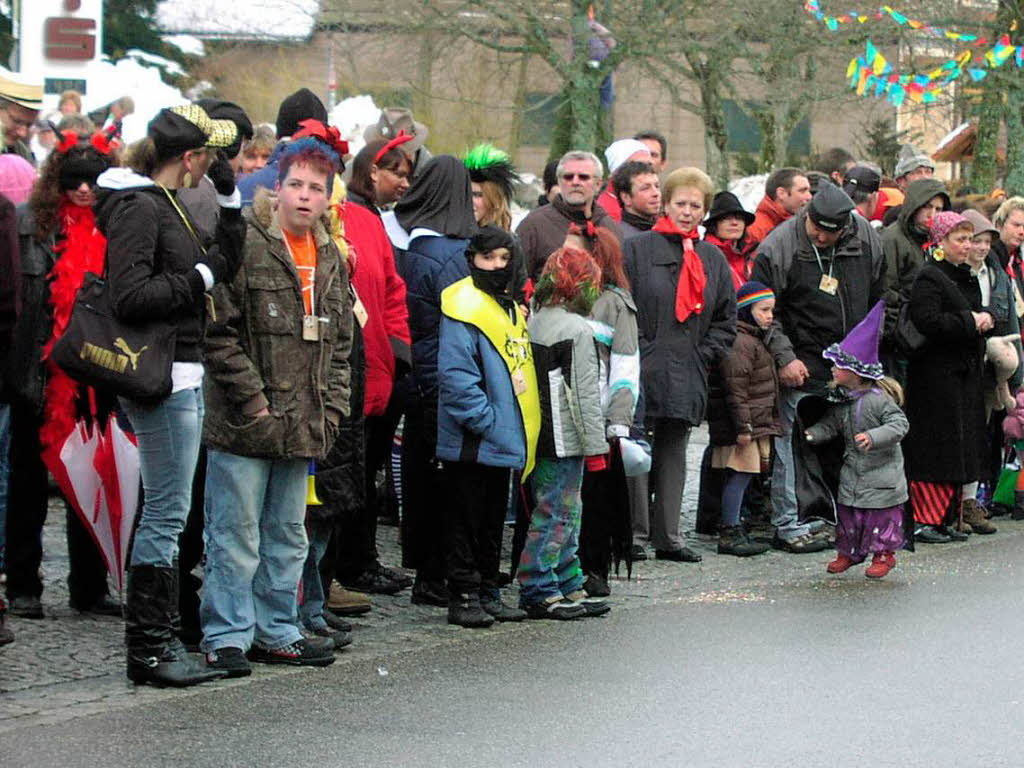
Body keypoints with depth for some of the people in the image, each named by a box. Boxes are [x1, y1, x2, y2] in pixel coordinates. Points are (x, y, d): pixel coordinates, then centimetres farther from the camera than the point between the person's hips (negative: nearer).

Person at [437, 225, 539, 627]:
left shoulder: (509, 308, 15)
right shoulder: (464, 307, -12)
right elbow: (456, 375, -19)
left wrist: (515, 429, 12)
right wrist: (487, 422, -20)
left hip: (503, 443, 9)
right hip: (472, 443, -8)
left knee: (493, 522, 15)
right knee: (466, 522, -1)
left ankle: (487, 594, 22)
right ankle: (463, 597, 3)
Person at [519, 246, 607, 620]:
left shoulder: (531, 322, 9)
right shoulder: (577, 330, -13)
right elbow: (585, 393, -14)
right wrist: (596, 445, -9)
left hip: (536, 435, 8)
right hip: (564, 441, -8)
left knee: (566, 515, 16)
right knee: (557, 514, -3)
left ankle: (569, 588, 21)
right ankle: (538, 592, -1)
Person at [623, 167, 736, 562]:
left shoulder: (713, 259, 13)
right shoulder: (637, 249, -1)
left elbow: (726, 319, 16)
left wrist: (703, 354, 3)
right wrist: (635, 350, -12)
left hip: (687, 377, 5)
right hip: (642, 370, -5)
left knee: (673, 452, 9)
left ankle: (667, 537, 12)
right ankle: (632, 533, -1)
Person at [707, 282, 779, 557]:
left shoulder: (755, 340, 19)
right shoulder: (739, 343, -16)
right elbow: (735, 389, -20)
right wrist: (743, 426, -22)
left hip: (755, 424, 10)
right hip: (743, 424, -10)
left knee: (741, 476, 12)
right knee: (739, 474, -9)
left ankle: (732, 530, 18)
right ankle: (729, 534, -7)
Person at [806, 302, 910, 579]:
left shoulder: (879, 398, -18)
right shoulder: (842, 401, 3)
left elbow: (899, 424, -22)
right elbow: (830, 425, 11)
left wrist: (873, 437, -33)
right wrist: (811, 434, -6)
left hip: (882, 474, -6)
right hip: (852, 470, 6)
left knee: (882, 514, 1)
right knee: (848, 513, 10)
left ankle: (883, 554, 14)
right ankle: (847, 552, 24)